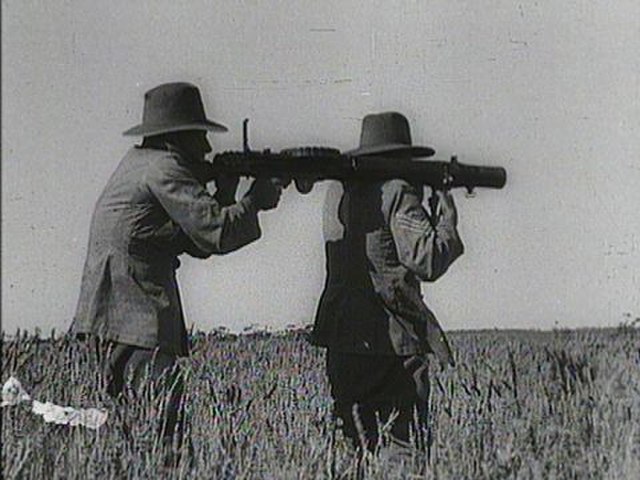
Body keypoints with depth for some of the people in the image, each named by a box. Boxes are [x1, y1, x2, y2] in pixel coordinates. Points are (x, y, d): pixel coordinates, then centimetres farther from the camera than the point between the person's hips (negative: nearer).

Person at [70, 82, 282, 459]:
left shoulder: (139, 161, 21)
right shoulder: (162, 167, -9)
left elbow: (197, 242, 21)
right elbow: (216, 232, -17)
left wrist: (226, 186, 12)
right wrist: (255, 201, -1)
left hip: (112, 314, 10)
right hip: (136, 316, -10)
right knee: (163, 422, -12)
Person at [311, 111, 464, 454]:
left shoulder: (337, 191, 12)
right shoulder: (398, 192, -9)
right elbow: (426, 261, -15)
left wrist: (426, 216, 16)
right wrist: (447, 221, 2)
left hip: (340, 335, 7)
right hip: (392, 337, -7)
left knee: (359, 439, 11)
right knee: (404, 442, -1)